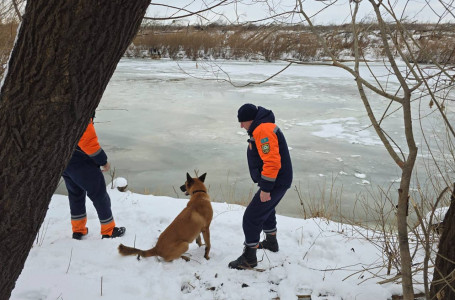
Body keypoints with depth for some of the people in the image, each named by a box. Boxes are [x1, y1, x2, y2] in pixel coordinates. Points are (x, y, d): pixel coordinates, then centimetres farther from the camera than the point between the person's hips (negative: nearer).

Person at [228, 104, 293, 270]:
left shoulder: (263, 130, -23)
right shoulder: (261, 127, 12)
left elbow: (272, 161, -30)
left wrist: (265, 188, -25)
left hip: (275, 182, -11)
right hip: (279, 181, 11)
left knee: (251, 217, -5)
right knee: (266, 210, 30)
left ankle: (249, 258, 6)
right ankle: (271, 242, 49)